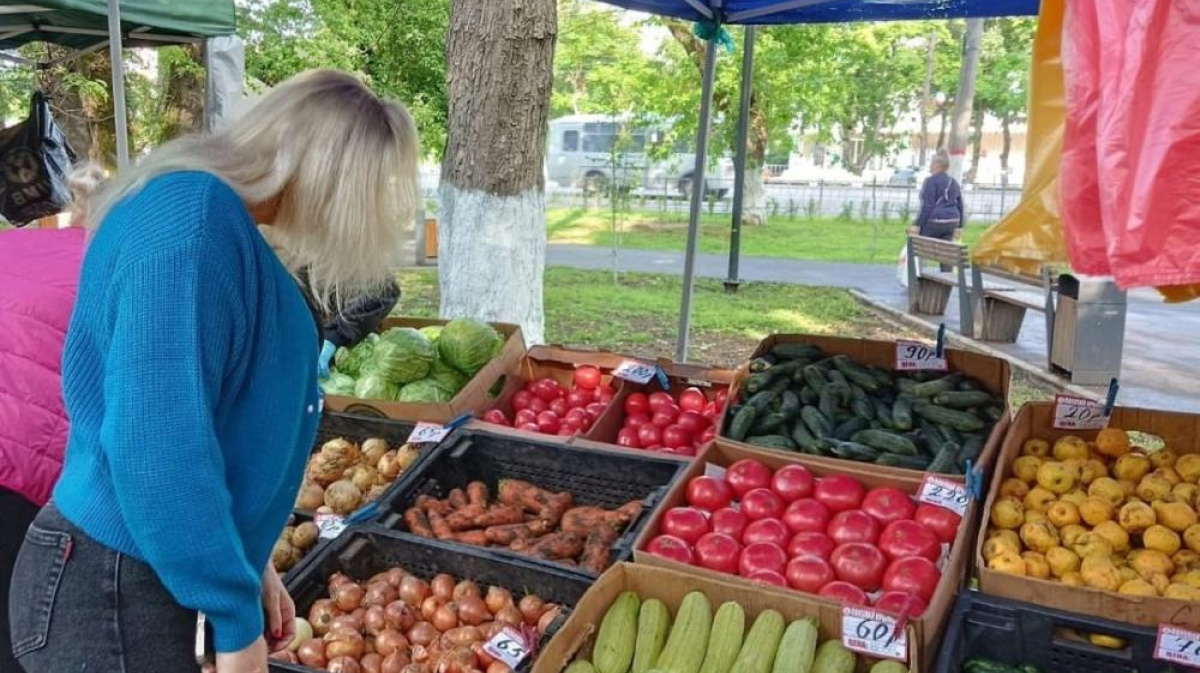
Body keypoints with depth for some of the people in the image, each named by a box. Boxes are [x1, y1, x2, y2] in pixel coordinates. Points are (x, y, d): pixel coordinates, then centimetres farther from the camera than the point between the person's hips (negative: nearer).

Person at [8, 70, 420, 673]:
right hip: (111, 596, -9)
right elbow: (153, 444, -29)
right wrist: (236, 618, -20)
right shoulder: (195, 217, -23)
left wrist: (248, 564, 16)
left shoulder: (213, 216, 8)